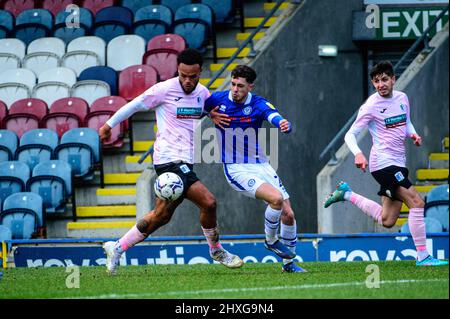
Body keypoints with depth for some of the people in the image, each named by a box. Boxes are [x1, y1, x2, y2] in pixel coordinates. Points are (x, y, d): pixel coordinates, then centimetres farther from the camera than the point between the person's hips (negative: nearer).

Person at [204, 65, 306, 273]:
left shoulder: (259, 104, -9)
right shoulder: (218, 99, -7)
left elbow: (275, 117, -29)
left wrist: (284, 125, -53)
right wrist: (210, 115, -9)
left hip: (260, 166, 3)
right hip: (236, 170, -3)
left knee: (288, 214, -1)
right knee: (276, 198, -25)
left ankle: (288, 262, 19)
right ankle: (271, 240, 1)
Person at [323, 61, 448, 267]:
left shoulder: (402, 98, 9)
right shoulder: (371, 105, -10)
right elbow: (350, 135, -8)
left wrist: (413, 134, 3)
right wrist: (358, 154, -27)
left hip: (398, 163, 8)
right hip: (384, 163, -8)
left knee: (387, 221, 10)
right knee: (416, 202, -18)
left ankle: (346, 194, 26)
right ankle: (422, 256, -15)